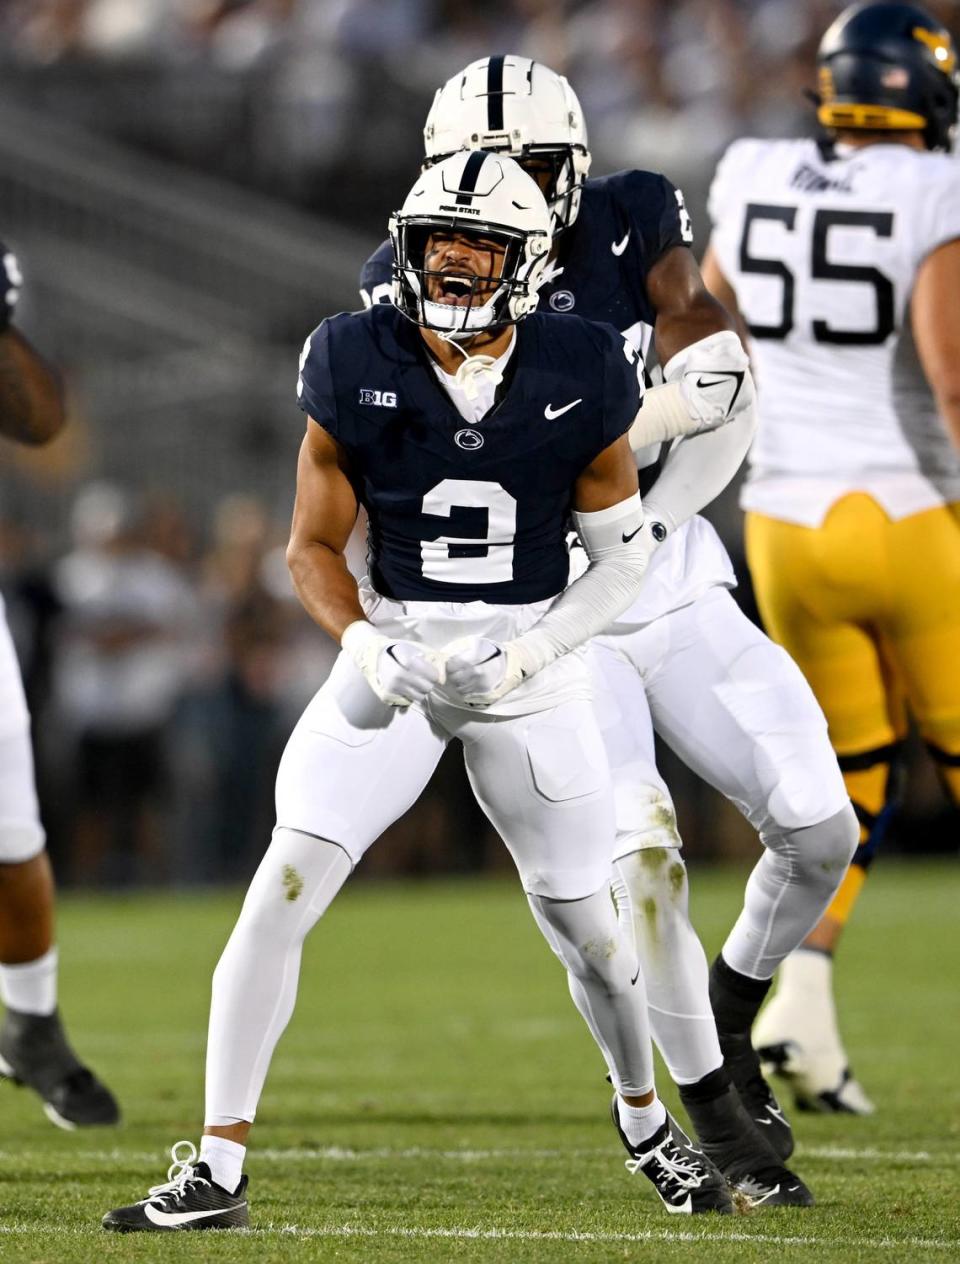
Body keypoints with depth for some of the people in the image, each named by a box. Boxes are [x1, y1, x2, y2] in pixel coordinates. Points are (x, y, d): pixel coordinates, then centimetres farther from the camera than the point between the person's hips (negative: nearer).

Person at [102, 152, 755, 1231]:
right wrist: (365, 645, -18)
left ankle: (644, 1118, 39)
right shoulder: (357, 365, -7)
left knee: (582, 924, 8)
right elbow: (314, 547, 1)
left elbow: (623, 556, 1)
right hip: (394, 658, 0)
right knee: (281, 891, -14)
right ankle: (217, 1169, -9)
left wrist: (526, 652, -14)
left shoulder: (579, 376, -7)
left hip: (530, 667, 0)